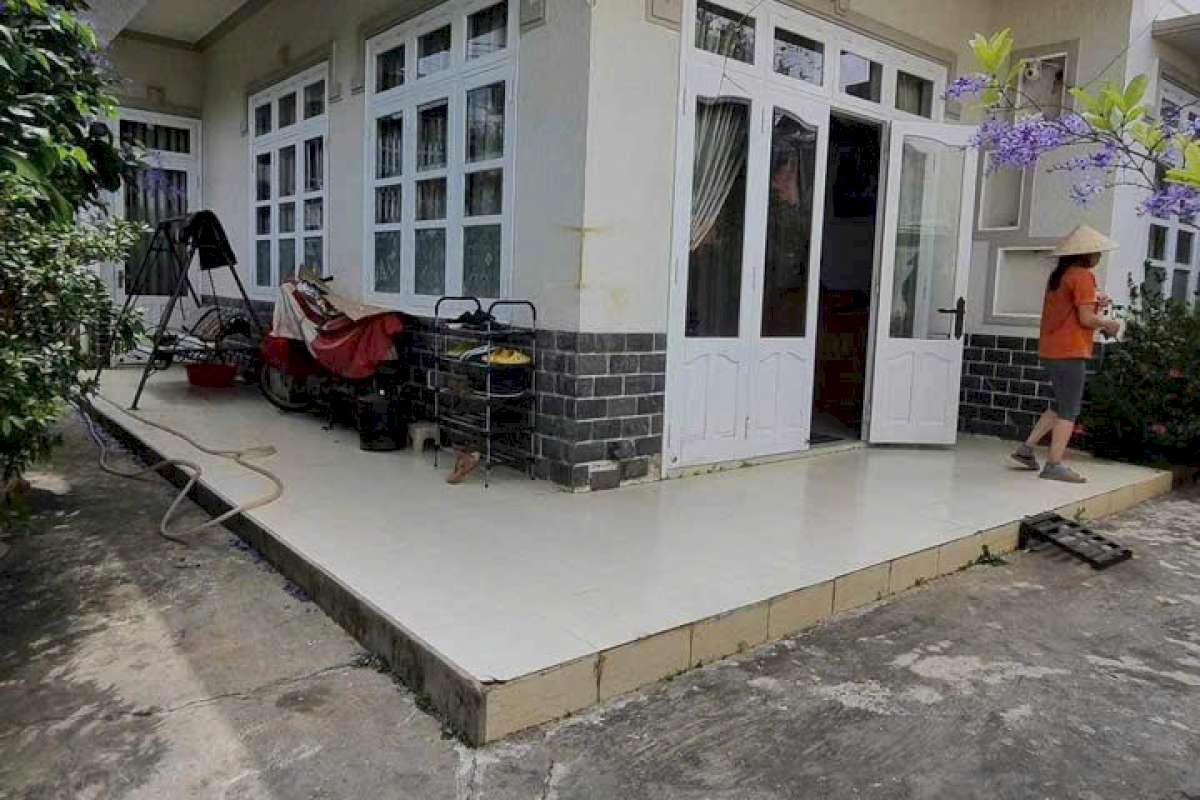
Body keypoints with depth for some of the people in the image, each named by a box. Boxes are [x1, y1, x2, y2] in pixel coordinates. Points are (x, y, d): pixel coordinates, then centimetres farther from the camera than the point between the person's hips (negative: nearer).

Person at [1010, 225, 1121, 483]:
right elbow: (1086, 319, -17)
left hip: (1050, 350, 9)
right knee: (1069, 410, -4)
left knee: (1061, 405, 20)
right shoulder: (1083, 276, -11)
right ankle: (1054, 464, -5)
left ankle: (1026, 449, 19)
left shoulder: (1058, 275, 15)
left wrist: (1094, 305, 14)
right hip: (1070, 352, -9)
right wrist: (1108, 324, 1)